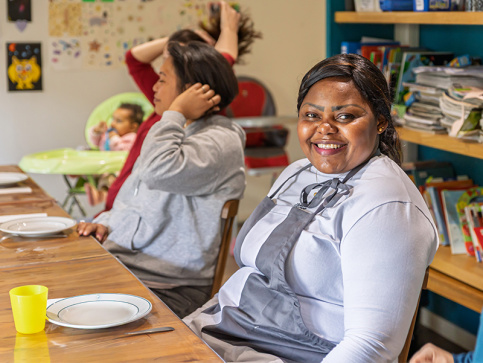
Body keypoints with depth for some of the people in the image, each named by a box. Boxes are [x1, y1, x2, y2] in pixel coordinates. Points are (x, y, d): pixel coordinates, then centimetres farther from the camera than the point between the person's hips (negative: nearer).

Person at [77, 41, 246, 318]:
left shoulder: (220, 141, -11)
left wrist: (177, 113, -16)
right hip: (117, 261, 9)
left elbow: (159, 172, -31)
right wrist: (106, 223, 8)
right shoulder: (166, 131, 20)